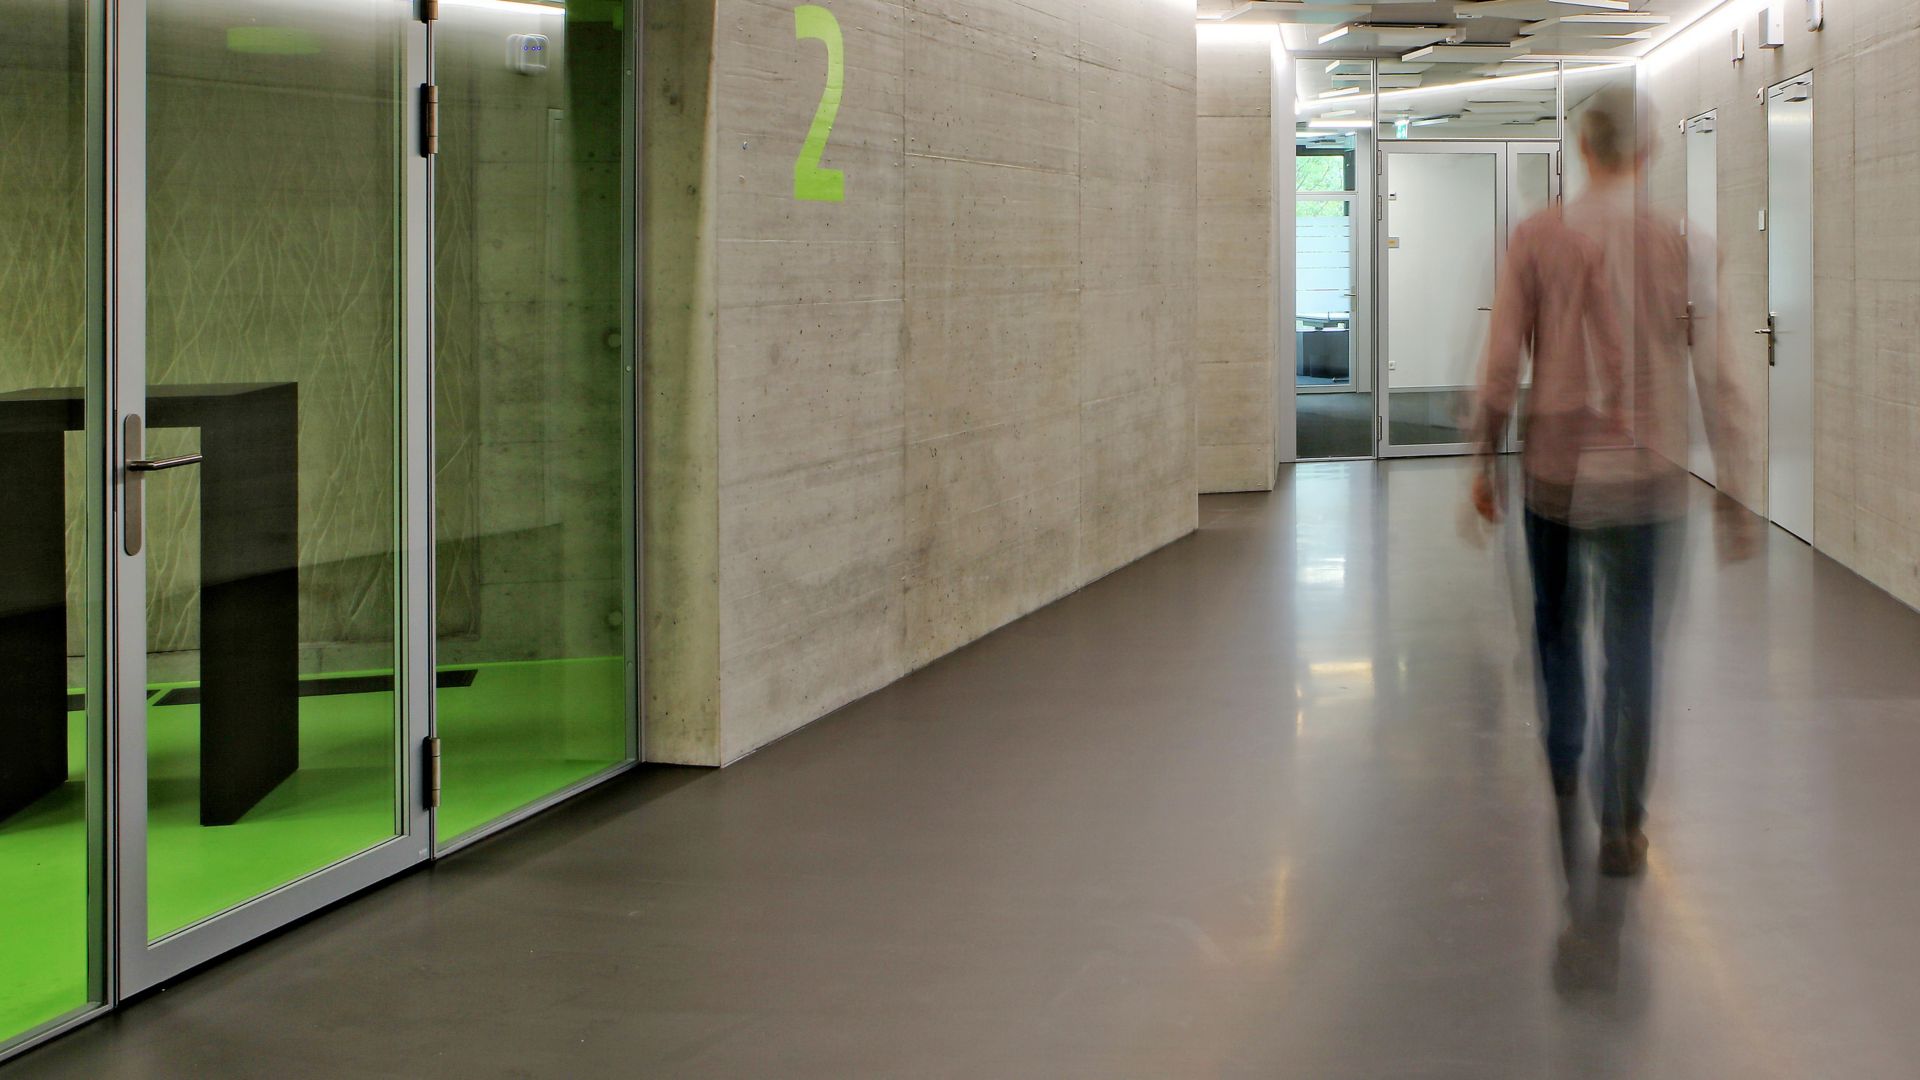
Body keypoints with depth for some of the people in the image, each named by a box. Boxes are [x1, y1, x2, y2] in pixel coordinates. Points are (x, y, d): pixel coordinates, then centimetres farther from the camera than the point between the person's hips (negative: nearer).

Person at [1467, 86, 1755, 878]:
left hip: (1553, 469, 1)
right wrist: (1733, 494, 4)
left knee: (1556, 627, 22)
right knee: (1632, 651, 5)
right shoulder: (1681, 245, -6)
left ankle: (1560, 774, 38)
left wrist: (1483, 460, 6)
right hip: (1646, 478, -1)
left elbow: (1502, 362, -6)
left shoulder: (1536, 237, -7)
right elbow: (1718, 382, -4)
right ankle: (1620, 828, 5)